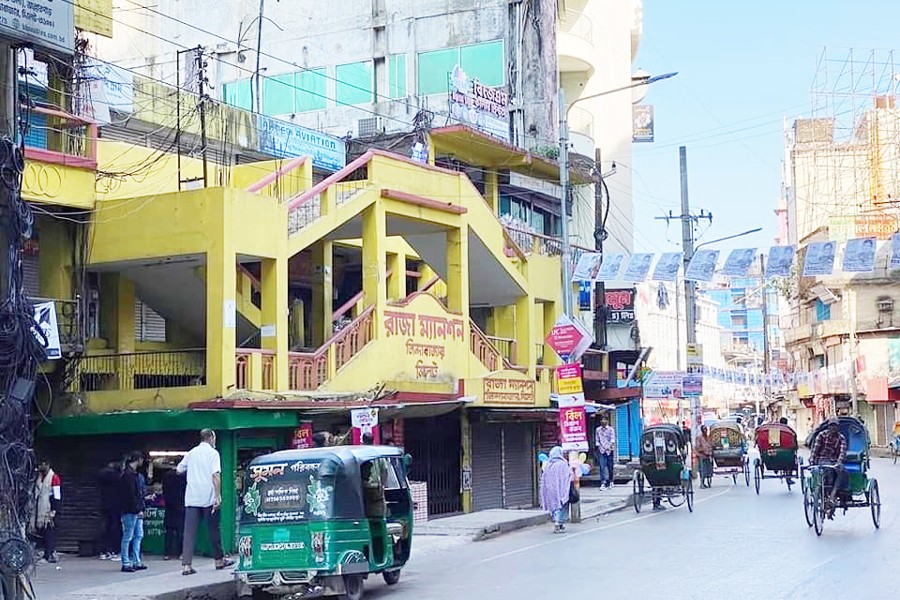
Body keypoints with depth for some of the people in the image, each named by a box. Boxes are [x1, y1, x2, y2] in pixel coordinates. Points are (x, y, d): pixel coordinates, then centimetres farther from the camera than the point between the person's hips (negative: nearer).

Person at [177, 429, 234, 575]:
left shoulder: (191, 452, 11)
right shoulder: (212, 453, -4)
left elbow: (179, 469, 18)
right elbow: (216, 474, -15)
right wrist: (218, 496, -17)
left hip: (191, 498, 3)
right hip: (208, 498, -3)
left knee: (189, 531, -3)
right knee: (214, 529, 11)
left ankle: (186, 565, -12)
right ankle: (219, 560, 22)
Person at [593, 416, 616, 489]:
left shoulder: (611, 429, 2)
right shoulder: (598, 430, 9)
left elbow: (613, 439, -7)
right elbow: (597, 440, 13)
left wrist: (611, 445, -25)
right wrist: (597, 448, 7)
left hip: (609, 450, -1)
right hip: (601, 451, 1)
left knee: (610, 467, 6)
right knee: (602, 467, -9)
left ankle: (610, 481, 22)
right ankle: (603, 483, -12)